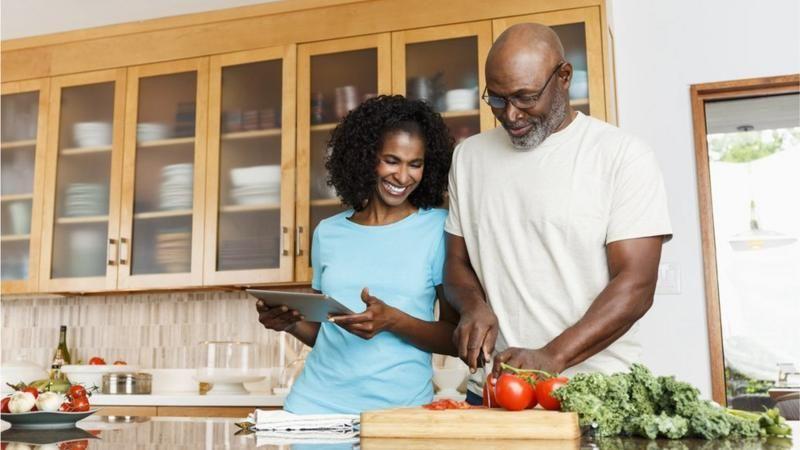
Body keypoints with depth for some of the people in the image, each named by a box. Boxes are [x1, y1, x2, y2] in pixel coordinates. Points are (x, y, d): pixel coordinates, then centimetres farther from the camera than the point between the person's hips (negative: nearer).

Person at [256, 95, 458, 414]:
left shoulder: (438, 228, -2)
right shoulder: (328, 233, 9)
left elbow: (457, 339, -3)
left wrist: (393, 321, -17)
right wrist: (291, 323, -3)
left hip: (400, 407, -2)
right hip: (316, 402, 2)